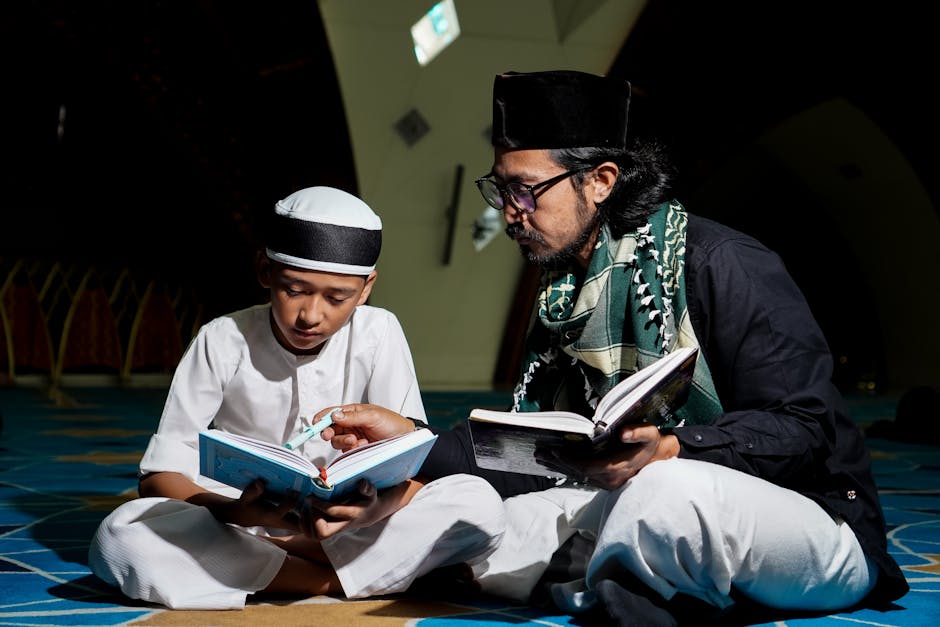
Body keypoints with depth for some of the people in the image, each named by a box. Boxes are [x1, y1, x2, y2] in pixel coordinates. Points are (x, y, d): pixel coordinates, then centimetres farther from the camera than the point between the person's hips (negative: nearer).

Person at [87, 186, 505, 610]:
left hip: (346, 526, 1)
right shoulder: (223, 341, -10)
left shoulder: (378, 334, -7)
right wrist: (235, 513, -32)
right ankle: (343, 579, -25)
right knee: (117, 539, -30)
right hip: (238, 524, -1)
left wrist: (377, 508, -35)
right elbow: (158, 476, -10)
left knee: (480, 504, -23)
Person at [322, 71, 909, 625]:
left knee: (669, 494, -41)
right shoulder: (562, 297, 11)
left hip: (816, 524, -7)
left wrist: (671, 449, -33)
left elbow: (801, 427, -18)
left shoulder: (723, 264, -14)